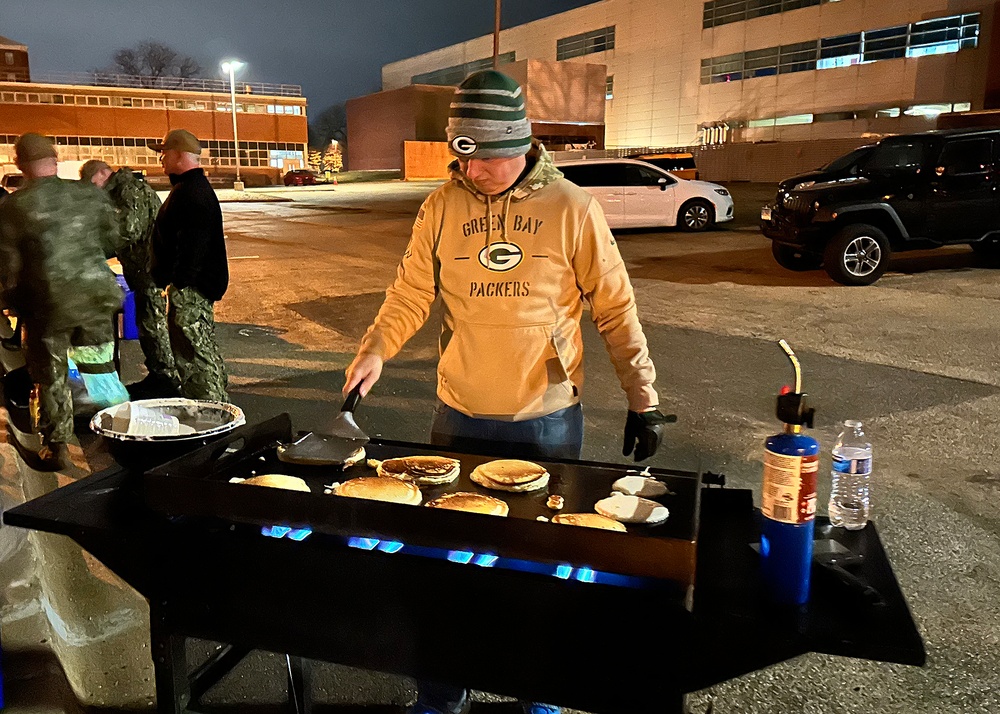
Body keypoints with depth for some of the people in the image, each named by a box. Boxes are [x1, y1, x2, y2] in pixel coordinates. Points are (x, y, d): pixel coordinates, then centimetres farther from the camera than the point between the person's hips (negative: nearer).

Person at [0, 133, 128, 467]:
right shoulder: (90, 194, -4)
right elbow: (113, 242, 5)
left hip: (48, 304, -2)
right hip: (96, 295, 3)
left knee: (50, 377, 12)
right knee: (100, 364, 18)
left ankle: (55, 445, 22)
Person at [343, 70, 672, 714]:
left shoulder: (571, 209, -6)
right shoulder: (442, 206, 0)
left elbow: (616, 309, -3)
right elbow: (412, 294, 1)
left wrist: (644, 400, -3)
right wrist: (375, 351, -16)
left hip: (548, 419, -1)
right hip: (460, 417, 2)